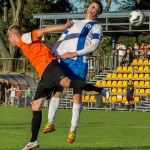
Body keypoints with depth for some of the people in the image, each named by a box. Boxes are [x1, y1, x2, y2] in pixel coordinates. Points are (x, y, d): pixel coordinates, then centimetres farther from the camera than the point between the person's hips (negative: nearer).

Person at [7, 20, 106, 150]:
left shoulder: (24, 39, 3)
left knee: (66, 83, -37)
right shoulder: (24, 45, 30)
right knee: (35, 106, 9)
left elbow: (43, 30, -6)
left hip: (49, 66, -9)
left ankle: (100, 90, -40)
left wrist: (64, 27, -14)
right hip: (45, 76, 9)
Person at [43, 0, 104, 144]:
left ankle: (73, 130, -2)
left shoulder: (96, 27, 12)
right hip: (64, 60, 4)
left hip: (79, 63, -4)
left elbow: (93, 45, -3)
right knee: (57, 90, -4)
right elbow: (61, 40, 22)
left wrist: (75, 53, -13)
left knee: (77, 96, -5)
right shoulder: (74, 22, 25)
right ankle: (50, 123, -1)